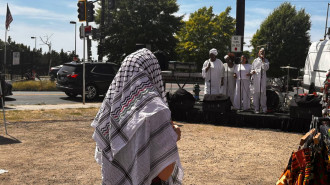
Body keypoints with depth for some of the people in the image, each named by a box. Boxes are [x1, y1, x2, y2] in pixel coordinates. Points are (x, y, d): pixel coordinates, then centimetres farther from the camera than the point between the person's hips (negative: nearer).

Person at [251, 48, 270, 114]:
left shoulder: (266, 61, 12)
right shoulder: (255, 60, 14)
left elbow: (266, 68, -4)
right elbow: (252, 69, 15)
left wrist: (263, 60, -5)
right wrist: (252, 71, -8)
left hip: (263, 78, 0)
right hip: (256, 78, 1)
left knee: (263, 93, -5)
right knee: (256, 93, -3)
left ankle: (264, 108, 1)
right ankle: (256, 109, 1)